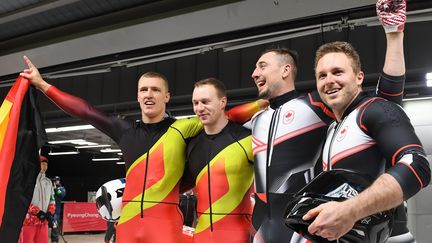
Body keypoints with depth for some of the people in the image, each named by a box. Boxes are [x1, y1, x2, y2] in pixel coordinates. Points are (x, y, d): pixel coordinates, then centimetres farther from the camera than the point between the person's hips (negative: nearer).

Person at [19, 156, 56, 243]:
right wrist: (37, 212, -15)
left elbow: (52, 199, 20)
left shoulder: (48, 182, 16)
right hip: (28, 220, -6)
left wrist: (50, 213, 3)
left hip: (43, 220, 6)